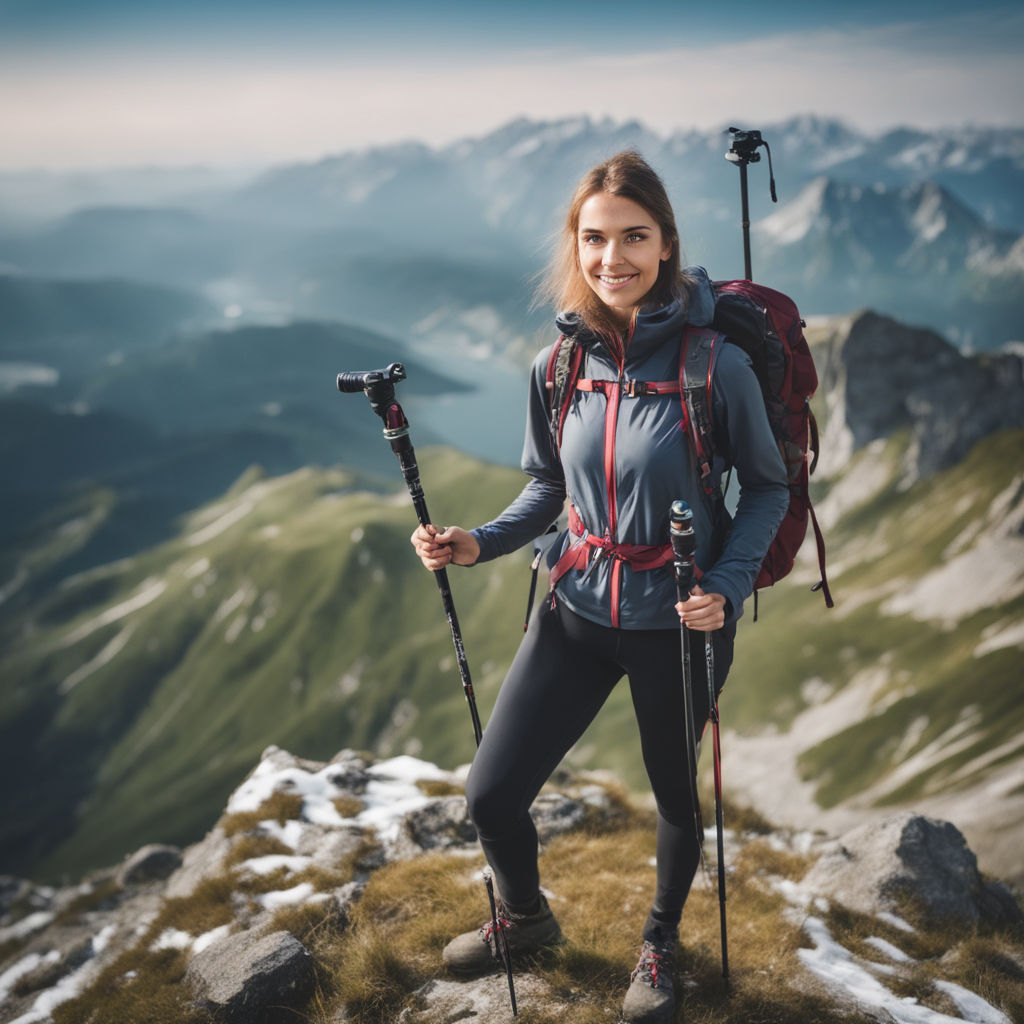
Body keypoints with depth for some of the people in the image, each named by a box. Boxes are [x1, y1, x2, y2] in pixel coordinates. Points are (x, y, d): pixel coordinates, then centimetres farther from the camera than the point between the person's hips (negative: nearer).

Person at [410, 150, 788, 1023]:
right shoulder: (560, 366, -5)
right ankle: (527, 920, 40)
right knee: (491, 796, 6)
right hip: (578, 608, 4)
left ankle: (660, 943, 49)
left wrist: (728, 587, -19)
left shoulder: (715, 365, -17)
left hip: (679, 621, -3)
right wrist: (481, 544, -8)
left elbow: (768, 487, -5)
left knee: (676, 795, 18)